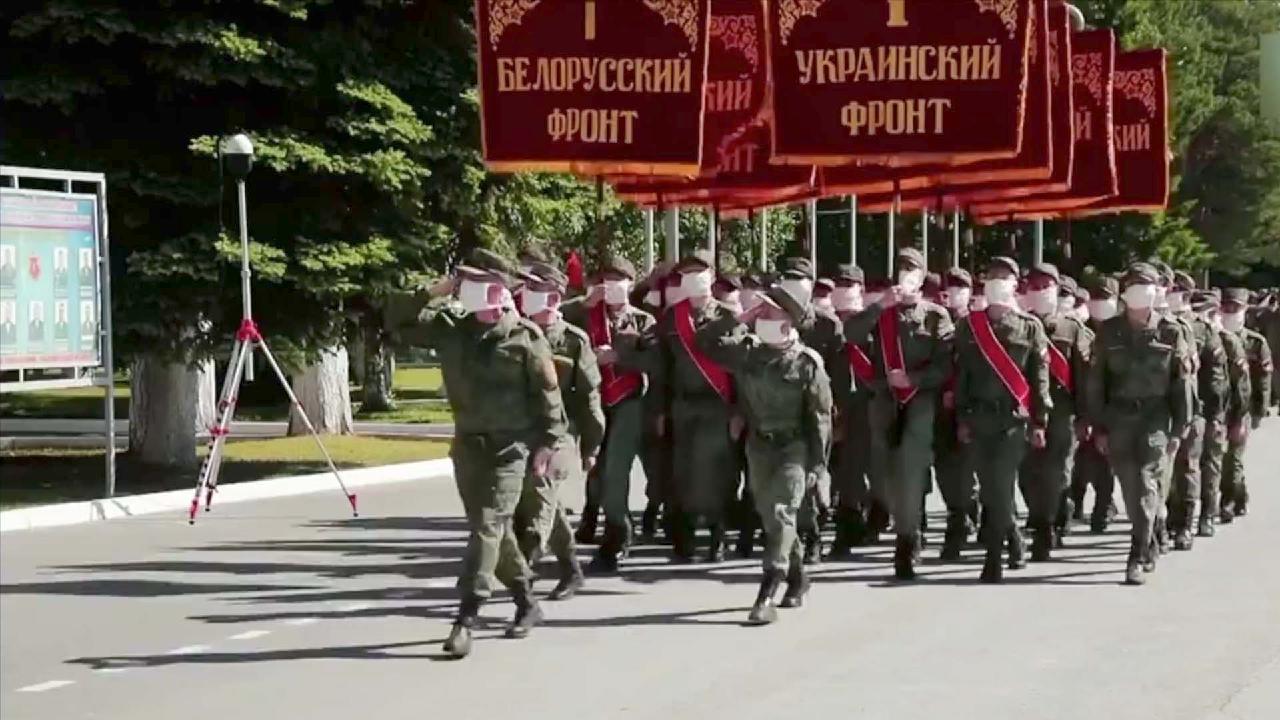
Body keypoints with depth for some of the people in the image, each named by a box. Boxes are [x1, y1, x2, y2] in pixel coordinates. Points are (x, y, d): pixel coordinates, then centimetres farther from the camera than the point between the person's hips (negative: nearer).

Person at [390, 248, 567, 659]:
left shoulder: (526, 337, -7)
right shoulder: (451, 329, 4)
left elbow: (549, 394, -4)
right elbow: (396, 320, 5)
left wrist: (547, 443, -8)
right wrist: (433, 293, -7)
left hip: (511, 445, -5)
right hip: (469, 442, 5)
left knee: (488, 525, -14)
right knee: (495, 529, 13)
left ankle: (465, 620, -18)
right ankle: (527, 604, 31)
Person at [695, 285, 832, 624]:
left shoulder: (807, 362, -11)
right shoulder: (748, 352, 2)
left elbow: (820, 416, -9)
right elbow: (706, 341, 6)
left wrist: (817, 462, -12)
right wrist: (739, 319, -4)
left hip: (794, 446, -6)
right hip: (759, 444, 6)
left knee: (780, 513, -17)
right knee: (770, 515, 14)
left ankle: (766, 597, -22)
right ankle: (797, 577, 35)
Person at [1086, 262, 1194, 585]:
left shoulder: (1170, 331, 2)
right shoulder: (1108, 331, 6)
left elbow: (1182, 383, 3)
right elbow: (1096, 381, 6)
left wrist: (1178, 429, -1)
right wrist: (1098, 426, 2)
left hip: (1155, 417, -2)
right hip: (1118, 419, 2)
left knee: (1146, 486, -13)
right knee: (1130, 487, 6)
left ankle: (1138, 558, -14)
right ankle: (1148, 548, 23)